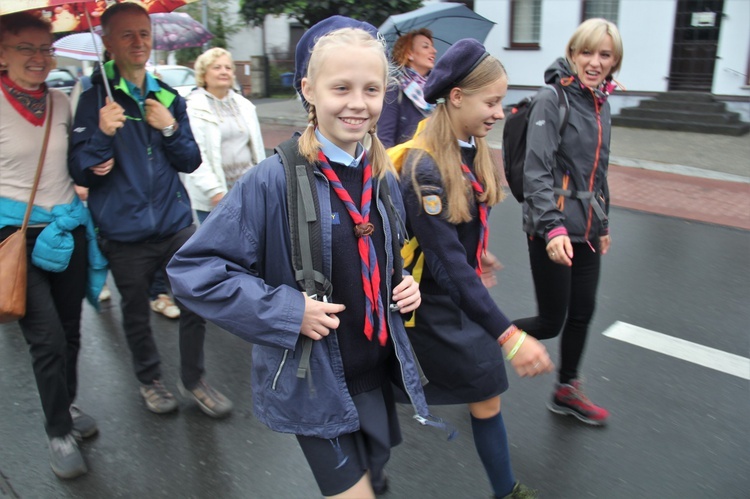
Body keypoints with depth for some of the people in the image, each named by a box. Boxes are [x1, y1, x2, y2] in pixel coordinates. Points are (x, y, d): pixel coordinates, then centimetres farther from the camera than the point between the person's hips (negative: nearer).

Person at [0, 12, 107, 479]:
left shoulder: (60, 102, 5)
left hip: (68, 229, 5)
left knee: (70, 330, 15)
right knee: (48, 338, -6)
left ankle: (67, 406, 38)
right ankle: (60, 433, 14)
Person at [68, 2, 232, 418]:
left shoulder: (168, 97, 7)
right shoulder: (95, 99, -5)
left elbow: (191, 162, 7)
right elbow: (81, 173, -9)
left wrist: (170, 129, -10)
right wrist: (103, 134, -26)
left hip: (176, 223, 3)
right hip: (125, 232, -3)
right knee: (136, 313, 12)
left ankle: (193, 379, 25)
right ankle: (149, 379, 37)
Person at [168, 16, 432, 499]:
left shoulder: (383, 178, -1)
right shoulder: (274, 181, -20)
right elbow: (193, 270, -18)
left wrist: (406, 284, -4)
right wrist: (288, 312, -22)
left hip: (378, 372, 6)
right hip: (312, 383, -6)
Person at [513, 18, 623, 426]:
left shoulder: (601, 106, 12)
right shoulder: (551, 101, -12)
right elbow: (536, 171, -20)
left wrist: (603, 224, 23)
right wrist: (553, 227, -29)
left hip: (585, 230, 8)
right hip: (551, 232, -8)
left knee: (582, 314, 14)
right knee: (551, 322, -2)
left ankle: (566, 391, 33)